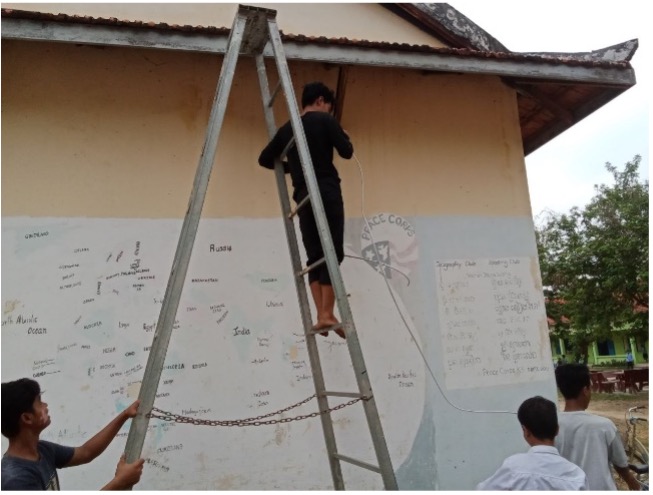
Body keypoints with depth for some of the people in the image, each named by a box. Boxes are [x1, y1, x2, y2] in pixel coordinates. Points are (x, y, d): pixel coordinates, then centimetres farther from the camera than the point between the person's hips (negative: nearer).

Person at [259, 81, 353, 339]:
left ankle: (320, 315, 1)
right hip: (327, 193, -6)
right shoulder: (325, 121, 0)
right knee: (332, 254, -6)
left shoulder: (286, 129, 17)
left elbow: (264, 159, 21)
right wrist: (345, 138, 18)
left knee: (314, 257, 5)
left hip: (303, 197, 6)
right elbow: (347, 152, -4)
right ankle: (327, 314, -10)